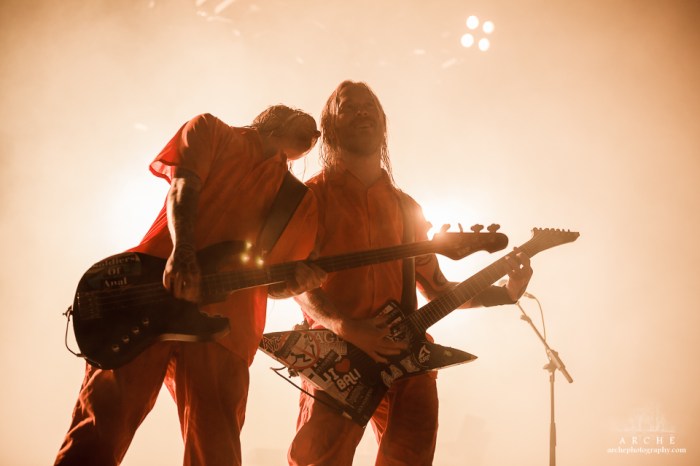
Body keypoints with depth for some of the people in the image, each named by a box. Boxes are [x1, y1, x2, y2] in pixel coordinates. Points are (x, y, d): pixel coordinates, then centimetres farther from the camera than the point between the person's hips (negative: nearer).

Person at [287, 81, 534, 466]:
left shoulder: (405, 206, 21)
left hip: (404, 355, 4)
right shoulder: (314, 196, 6)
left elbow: (435, 286, 21)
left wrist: (504, 292, 9)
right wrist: (345, 327, -22)